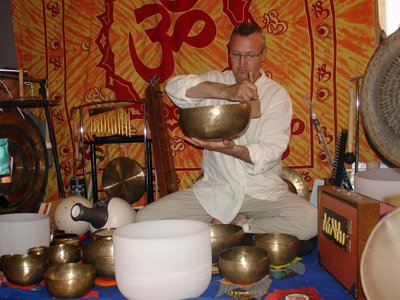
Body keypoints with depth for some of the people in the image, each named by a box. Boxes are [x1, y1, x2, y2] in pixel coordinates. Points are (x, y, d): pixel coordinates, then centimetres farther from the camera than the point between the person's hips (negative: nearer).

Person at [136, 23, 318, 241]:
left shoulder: (277, 94, 1)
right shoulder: (215, 82, 7)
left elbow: (270, 152, -10)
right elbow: (175, 87, -13)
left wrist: (231, 149, -30)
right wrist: (226, 92, -24)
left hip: (262, 189, -1)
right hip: (212, 188, 2)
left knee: (310, 221, -28)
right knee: (145, 219, -15)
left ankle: (237, 227, -6)